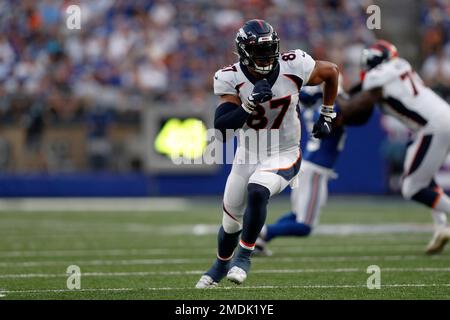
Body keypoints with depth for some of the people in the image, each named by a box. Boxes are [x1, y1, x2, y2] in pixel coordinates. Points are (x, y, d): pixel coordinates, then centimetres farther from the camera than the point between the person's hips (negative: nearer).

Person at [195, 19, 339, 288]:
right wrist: (250, 104, -37)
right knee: (231, 223, 13)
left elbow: (331, 71, 2)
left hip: (283, 156, -2)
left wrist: (327, 116, 6)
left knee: (257, 192, -33)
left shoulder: (293, 67, -18)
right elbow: (221, 125, -25)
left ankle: (244, 256, -13)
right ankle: (221, 265, 45)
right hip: (247, 155, 2)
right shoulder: (231, 79, -17)